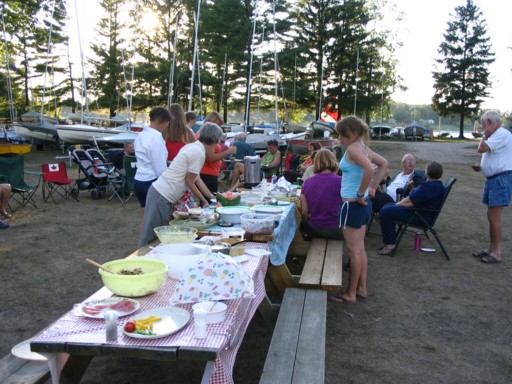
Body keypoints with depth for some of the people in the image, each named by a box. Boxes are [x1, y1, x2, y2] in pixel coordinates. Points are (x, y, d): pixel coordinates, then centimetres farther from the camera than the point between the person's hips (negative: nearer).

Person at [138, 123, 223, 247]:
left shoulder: (193, 147, 13)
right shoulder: (199, 153, -16)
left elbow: (197, 179, 19)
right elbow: (189, 182, -11)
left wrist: (211, 197, 22)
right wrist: (204, 200, 2)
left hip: (159, 190, 10)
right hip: (163, 196, -10)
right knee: (151, 237, 0)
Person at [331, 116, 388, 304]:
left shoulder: (353, 148, -17)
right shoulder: (363, 148, 10)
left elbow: (369, 168, -33)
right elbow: (384, 163, 21)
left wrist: (360, 193, -22)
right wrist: (373, 187, 16)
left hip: (352, 204, -9)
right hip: (362, 203, 9)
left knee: (353, 250, 1)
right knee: (360, 248, 17)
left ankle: (351, 293, 12)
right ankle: (361, 288, 27)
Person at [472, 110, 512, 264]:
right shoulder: (496, 136, 19)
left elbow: (481, 148, -22)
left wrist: (484, 137, -3)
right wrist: (481, 167, 13)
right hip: (493, 179, 11)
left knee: (494, 216, -9)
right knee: (491, 215, 13)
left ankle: (497, 253, -2)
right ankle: (491, 249, 22)